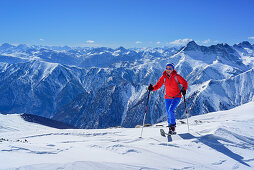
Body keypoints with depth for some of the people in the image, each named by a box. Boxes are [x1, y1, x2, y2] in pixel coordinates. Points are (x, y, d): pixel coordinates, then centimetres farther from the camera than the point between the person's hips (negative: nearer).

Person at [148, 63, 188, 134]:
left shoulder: (176, 76, -11)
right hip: (168, 98, 4)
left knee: (171, 110, -21)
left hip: (176, 97, -4)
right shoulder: (163, 77, -2)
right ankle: (170, 128, 21)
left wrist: (184, 89, -26)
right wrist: (152, 88, -22)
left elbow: (184, 83, -7)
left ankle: (173, 126, -6)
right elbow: (158, 85, -3)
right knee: (168, 114, 6)